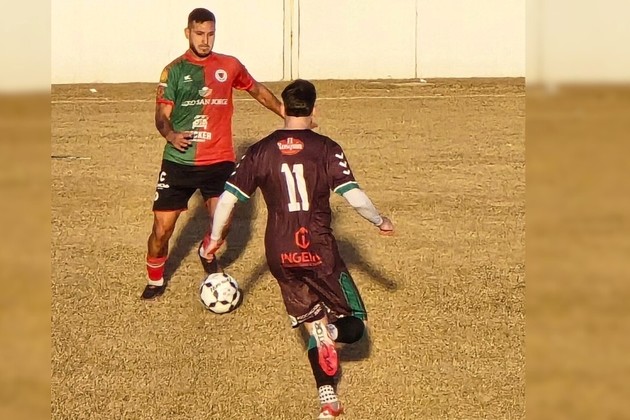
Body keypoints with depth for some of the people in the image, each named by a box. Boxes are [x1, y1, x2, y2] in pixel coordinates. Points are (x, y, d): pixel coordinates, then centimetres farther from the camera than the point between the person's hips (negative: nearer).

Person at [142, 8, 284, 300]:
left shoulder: (229, 66, 5)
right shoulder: (174, 70, 0)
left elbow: (257, 90, 22)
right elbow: (162, 114, -2)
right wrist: (171, 135, -23)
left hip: (219, 160, 1)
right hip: (179, 162, -1)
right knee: (162, 227, -4)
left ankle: (208, 254, 30)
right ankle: (155, 280, 20)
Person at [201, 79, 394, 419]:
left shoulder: (260, 151, 3)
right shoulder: (326, 149, -5)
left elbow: (228, 197, 3)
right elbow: (354, 196, -11)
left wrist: (215, 237, 17)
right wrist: (380, 221, 8)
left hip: (279, 254, 4)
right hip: (318, 251, -4)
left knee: (315, 327, 17)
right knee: (353, 327, 6)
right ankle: (330, 333, -28)